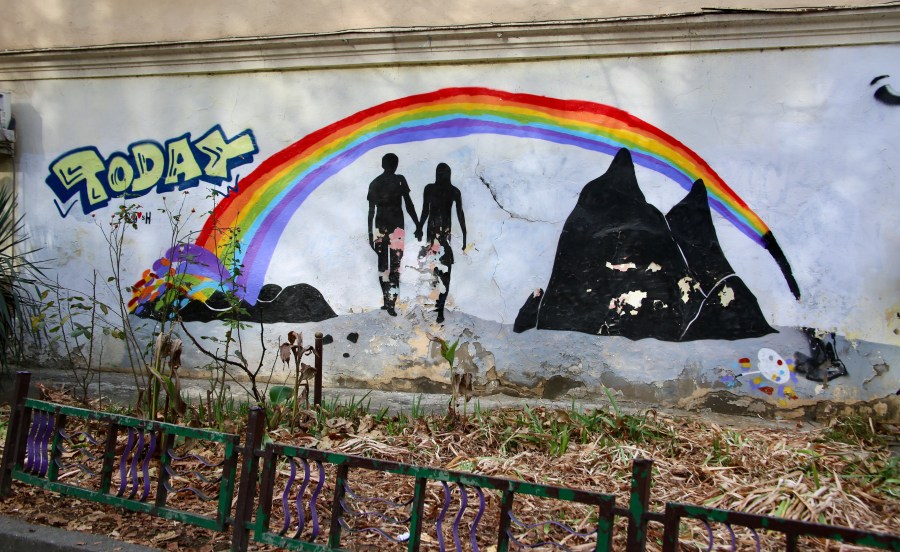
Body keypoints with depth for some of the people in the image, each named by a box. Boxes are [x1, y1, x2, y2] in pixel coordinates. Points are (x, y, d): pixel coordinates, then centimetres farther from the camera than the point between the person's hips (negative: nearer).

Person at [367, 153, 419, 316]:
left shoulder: (374, 183, 8)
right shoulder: (399, 180, -2)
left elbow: (371, 210, 8)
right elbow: (409, 205, -5)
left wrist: (370, 232, 13)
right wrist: (417, 224, 2)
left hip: (380, 226, 4)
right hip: (396, 226, -3)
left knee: (382, 264, 11)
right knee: (395, 265, -5)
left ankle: (387, 301, 12)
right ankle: (391, 303, -13)